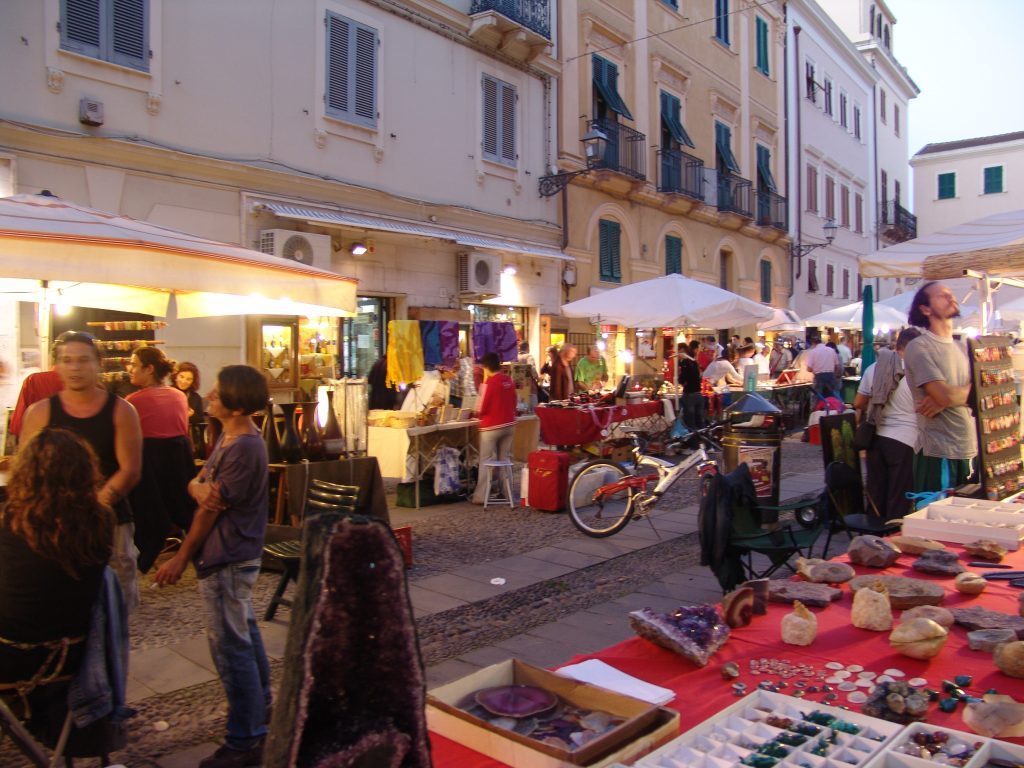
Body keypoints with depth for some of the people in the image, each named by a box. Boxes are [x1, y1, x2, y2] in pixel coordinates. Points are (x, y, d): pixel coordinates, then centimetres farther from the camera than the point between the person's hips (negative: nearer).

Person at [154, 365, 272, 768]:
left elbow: (212, 509, -19)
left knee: (231, 645, -3)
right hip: (236, 555, 10)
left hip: (226, 559, -10)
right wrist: (199, 487, -11)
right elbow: (196, 484, 11)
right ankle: (259, 708, 39)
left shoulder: (243, 449, -24)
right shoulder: (230, 437, 7)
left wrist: (181, 558, -10)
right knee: (244, 633, 22)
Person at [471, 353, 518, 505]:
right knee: (505, 459, 14)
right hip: (509, 424, 6)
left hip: (492, 427, -6)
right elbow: (514, 403, 10)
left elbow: (482, 408, -13)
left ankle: (481, 496, 3)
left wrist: (477, 415, 7)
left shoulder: (489, 383, -15)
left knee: (486, 461, 1)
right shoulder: (509, 380, 3)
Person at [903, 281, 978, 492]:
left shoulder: (961, 348, 15)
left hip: (970, 450, 7)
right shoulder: (919, 347, -10)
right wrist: (970, 390, 1)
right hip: (940, 453, -7)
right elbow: (945, 395, -20)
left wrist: (944, 402, -13)